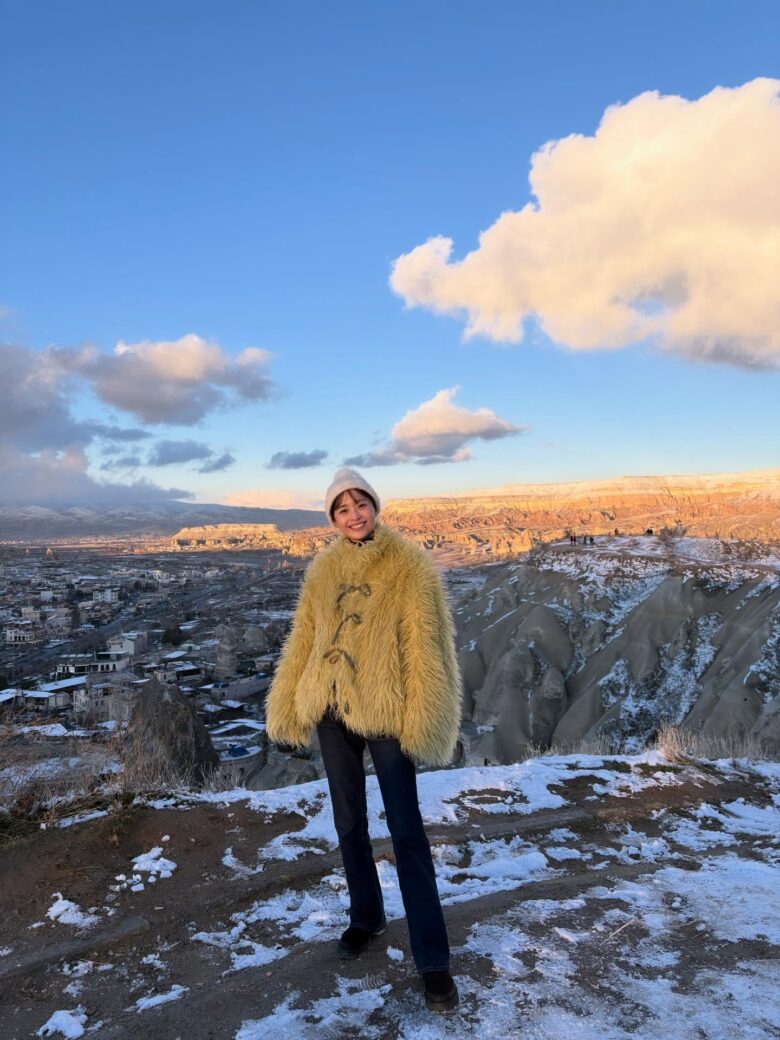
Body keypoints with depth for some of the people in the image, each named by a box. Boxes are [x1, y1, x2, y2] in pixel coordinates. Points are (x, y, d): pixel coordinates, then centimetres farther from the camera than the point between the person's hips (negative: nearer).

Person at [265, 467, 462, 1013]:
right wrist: (288, 707, 8)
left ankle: (432, 958, 12)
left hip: (384, 711, -5)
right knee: (349, 822, 17)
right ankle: (366, 916, 39)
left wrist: (423, 721, -17)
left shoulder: (409, 565, -9)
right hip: (332, 710, 5)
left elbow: (426, 646, -12)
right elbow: (303, 641, 9)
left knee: (406, 830, 0)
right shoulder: (323, 569, 5)